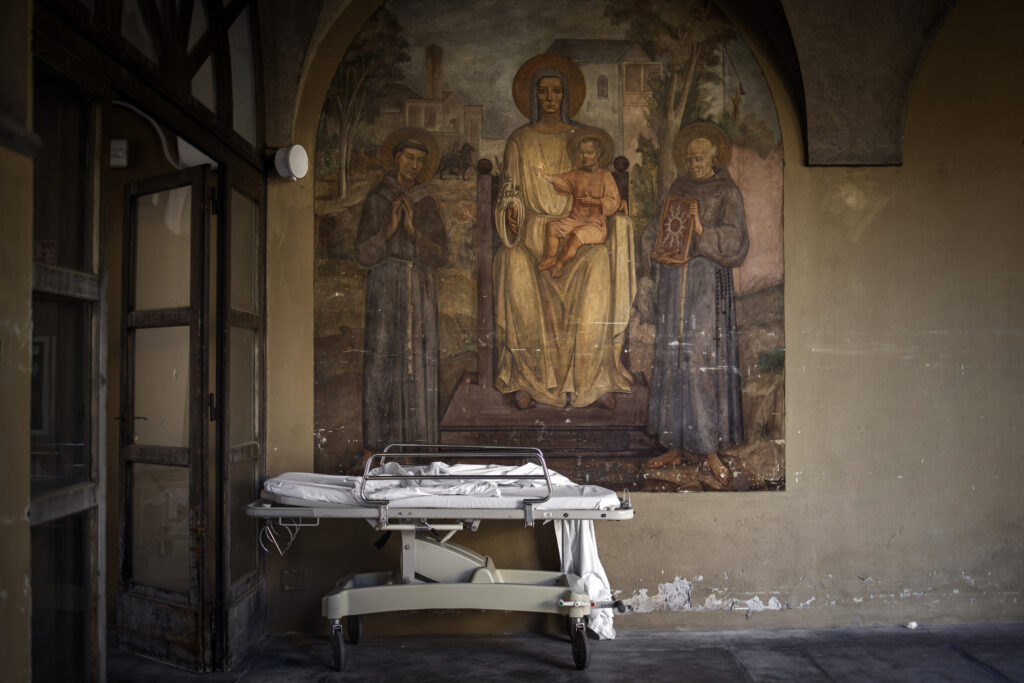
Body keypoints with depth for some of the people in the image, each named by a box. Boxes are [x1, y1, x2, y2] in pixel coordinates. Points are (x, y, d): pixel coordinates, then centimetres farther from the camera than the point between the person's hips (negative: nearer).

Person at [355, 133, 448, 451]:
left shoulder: (427, 204, 13)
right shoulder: (376, 199, 7)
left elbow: (440, 255, 4)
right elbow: (363, 254, 0)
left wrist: (412, 230, -10)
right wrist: (389, 228, -14)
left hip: (420, 293, 2)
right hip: (384, 290, -2)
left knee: (420, 361, -3)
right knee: (382, 360, -8)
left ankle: (418, 439, 1)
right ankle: (381, 440, -5)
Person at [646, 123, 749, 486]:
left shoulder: (727, 193, 0)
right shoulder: (678, 188, 16)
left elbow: (733, 242, -9)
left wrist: (702, 230, -23)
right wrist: (661, 274, 8)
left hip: (708, 283, -5)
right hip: (674, 282, 5)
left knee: (705, 361, -8)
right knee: (672, 362, 3)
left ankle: (709, 448, -3)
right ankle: (678, 444, 10)